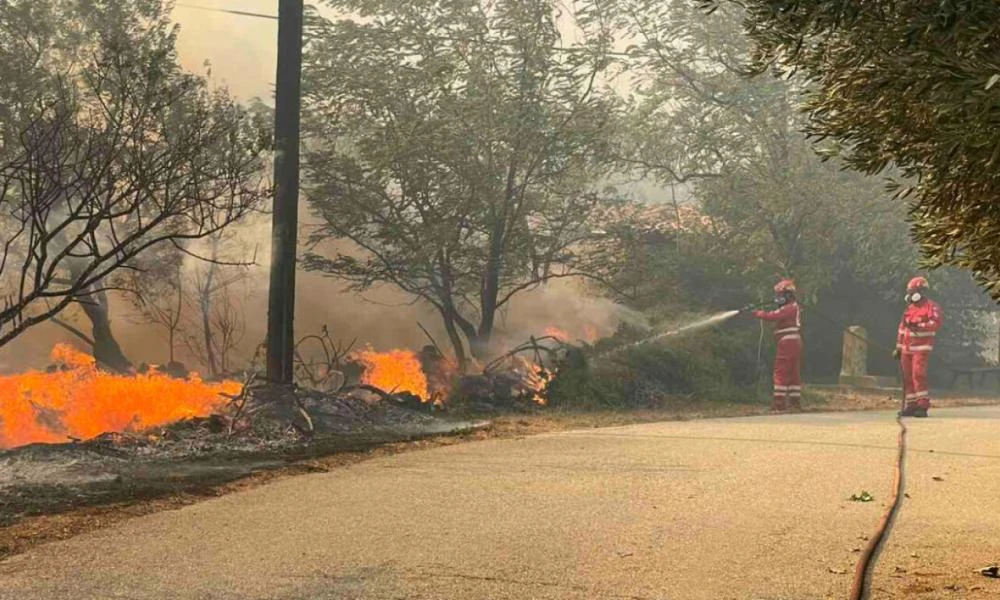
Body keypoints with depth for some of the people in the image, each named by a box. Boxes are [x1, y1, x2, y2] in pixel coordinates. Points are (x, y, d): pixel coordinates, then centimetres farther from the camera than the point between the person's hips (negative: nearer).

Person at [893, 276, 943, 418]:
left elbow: (936, 323, -23)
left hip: (922, 348, -7)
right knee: (907, 377, 4)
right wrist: (898, 348, 18)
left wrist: (918, 326, -34)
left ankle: (923, 406, -12)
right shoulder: (909, 308, 16)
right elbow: (902, 328, 19)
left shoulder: (932, 306, -6)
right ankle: (911, 406, 10)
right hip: (907, 348, 7)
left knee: (918, 375, -16)